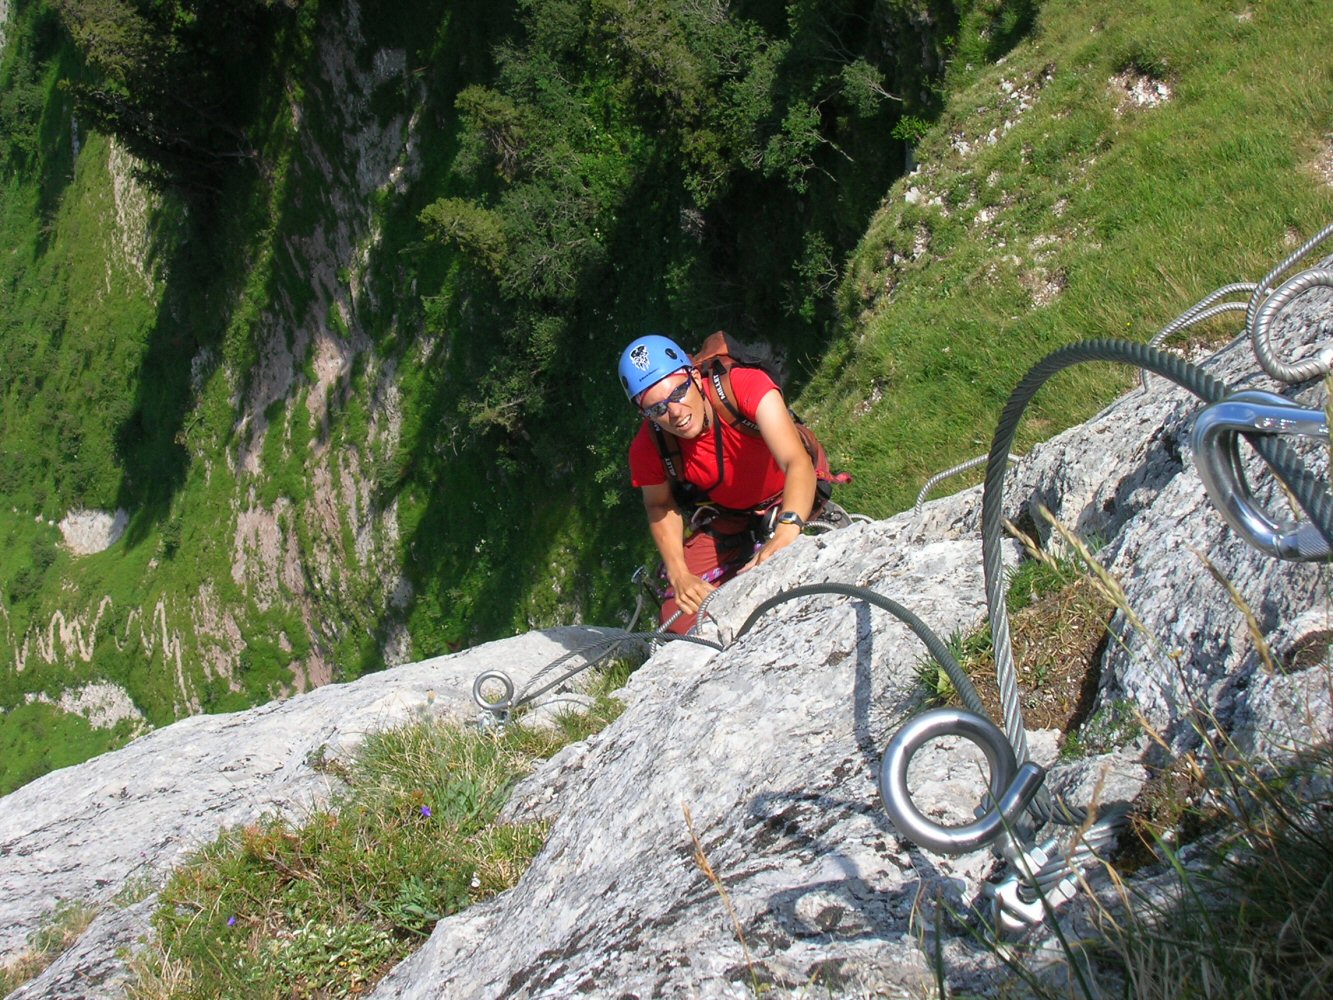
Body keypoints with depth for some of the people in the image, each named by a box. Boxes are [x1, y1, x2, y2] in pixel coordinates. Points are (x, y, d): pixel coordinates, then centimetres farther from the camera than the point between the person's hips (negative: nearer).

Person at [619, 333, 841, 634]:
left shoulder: (745, 386, -39)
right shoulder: (648, 450, -28)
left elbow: (798, 463, -49)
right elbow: (660, 506, -7)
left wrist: (785, 531, -66)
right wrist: (679, 575, -20)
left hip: (792, 498, -1)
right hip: (725, 515, 2)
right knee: (680, 622, -4)